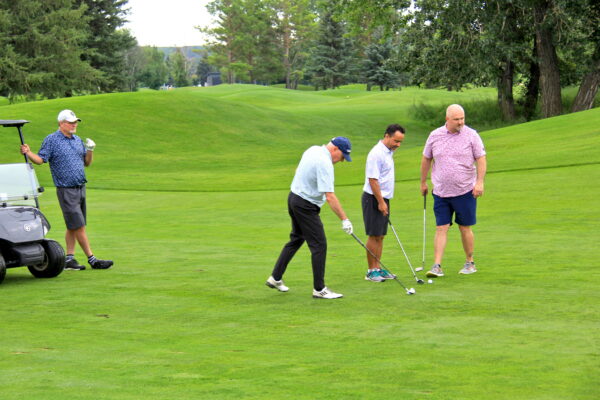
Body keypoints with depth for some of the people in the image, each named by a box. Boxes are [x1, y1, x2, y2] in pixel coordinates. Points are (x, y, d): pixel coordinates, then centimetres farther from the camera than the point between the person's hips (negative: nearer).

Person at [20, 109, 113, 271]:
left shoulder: (78, 140, 14)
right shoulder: (51, 140, -5)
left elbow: (87, 163, 17)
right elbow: (40, 159, -7)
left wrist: (90, 150, -1)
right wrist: (28, 153, -25)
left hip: (80, 188, 7)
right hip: (66, 190, -7)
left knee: (72, 227, 8)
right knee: (79, 226, -7)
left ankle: (69, 259, 12)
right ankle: (92, 260, -6)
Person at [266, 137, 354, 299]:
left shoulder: (313, 150, 5)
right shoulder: (325, 164, -24)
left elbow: (298, 170, 22)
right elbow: (330, 197, -29)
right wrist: (344, 219, -26)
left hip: (294, 196, 10)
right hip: (306, 206, -10)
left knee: (296, 239, 21)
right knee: (319, 245, -5)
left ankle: (275, 278, 26)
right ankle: (319, 289, -3)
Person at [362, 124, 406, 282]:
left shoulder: (388, 152, 13)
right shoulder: (377, 153, -18)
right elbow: (372, 179, -21)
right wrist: (381, 202, -20)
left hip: (383, 199, 9)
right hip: (373, 199, -9)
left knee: (380, 236, 10)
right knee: (374, 235, -6)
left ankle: (378, 268, 15)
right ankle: (371, 271, -1)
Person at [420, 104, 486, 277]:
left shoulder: (471, 135, -3)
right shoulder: (435, 136, 3)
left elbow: (481, 160, -3)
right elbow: (426, 159, 14)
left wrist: (480, 182, -14)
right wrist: (423, 182, 17)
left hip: (465, 191, -2)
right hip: (441, 192, 2)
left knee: (465, 228, 6)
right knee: (441, 228, -3)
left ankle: (470, 263, 20)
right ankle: (437, 266, -5)